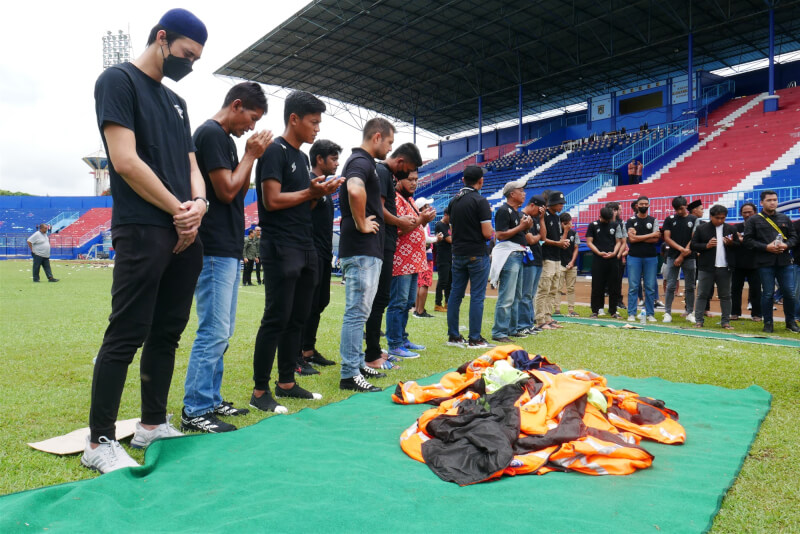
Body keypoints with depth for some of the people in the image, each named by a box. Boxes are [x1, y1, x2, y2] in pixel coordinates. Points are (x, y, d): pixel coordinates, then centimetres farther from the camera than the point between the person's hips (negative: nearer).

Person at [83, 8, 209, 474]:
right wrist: (180, 211, -8)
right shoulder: (119, 80, -2)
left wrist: (198, 204, -3)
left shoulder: (177, 102, 22)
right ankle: (100, 442, 6)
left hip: (185, 235, 8)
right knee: (126, 336, -5)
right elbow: (125, 161, -13)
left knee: (167, 333, 10)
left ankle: (153, 425, 21)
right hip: (142, 232, -8)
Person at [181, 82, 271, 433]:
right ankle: (194, 411, 0)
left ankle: (211, 400, 22)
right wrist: (251, 155, -5)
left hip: (228, 249, 10)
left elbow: (241, 191, 18)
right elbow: (226, 191, -16)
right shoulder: (211, 133, -10)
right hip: (214, 250, -10)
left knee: (221, 332, 13)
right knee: (214, 332, -8)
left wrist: (251, 157, 6)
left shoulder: (224, 137, 19)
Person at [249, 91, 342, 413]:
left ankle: (286, 383, 21)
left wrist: (319, 193, 4)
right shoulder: (275, 151, -8)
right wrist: (311, 192, -10)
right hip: (281, 249, -9)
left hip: (305, 248, 9)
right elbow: (272, 200, -17)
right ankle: (260, 392, 3)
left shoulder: (302, 157, 19)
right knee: (276, 319, -7)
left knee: (298, 319, 11)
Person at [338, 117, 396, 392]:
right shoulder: (361, 161, -12)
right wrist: (361, 223, -23)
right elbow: (355, 190, -35)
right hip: (362, 249, -11)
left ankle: (357, 363, 27)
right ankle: (349, 374, 0)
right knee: (357, 312, -6)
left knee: (359, 312, 16)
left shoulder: (361, 161, 19)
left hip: (367, 250, 11)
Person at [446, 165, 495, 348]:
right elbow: (487, 232, -15)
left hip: (458, 254, 7)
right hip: (477, 254, -6)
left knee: (455, 294, 9)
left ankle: (453, 336, 15)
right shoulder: (480, 201, -11)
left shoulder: (454, 201, 10)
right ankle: (475, 339, 2)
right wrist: (488, 216, 4)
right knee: (477, 296, -1)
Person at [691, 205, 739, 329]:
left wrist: (731, 243, -10)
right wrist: (706, 246, -15)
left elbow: (739, 245, 11)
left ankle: (726, 321, 14)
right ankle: (699, 320, 6)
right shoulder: (702, 229, 2)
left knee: (725, 296, 8)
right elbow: (693, 245, 1)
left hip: (725, 268, 2)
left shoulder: (731, 229, 9)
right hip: (706, 267, -2)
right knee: (702, 295, 1)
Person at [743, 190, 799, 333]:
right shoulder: (753, 220, 2)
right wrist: (766, 247, -14)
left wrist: (786, 245, -6)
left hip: (784, 262, 3)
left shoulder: (785, 219, 14)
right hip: (765, 263, -3)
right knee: (767, 294, 1)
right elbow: (748, 240, -4)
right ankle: (768, 323, 13)